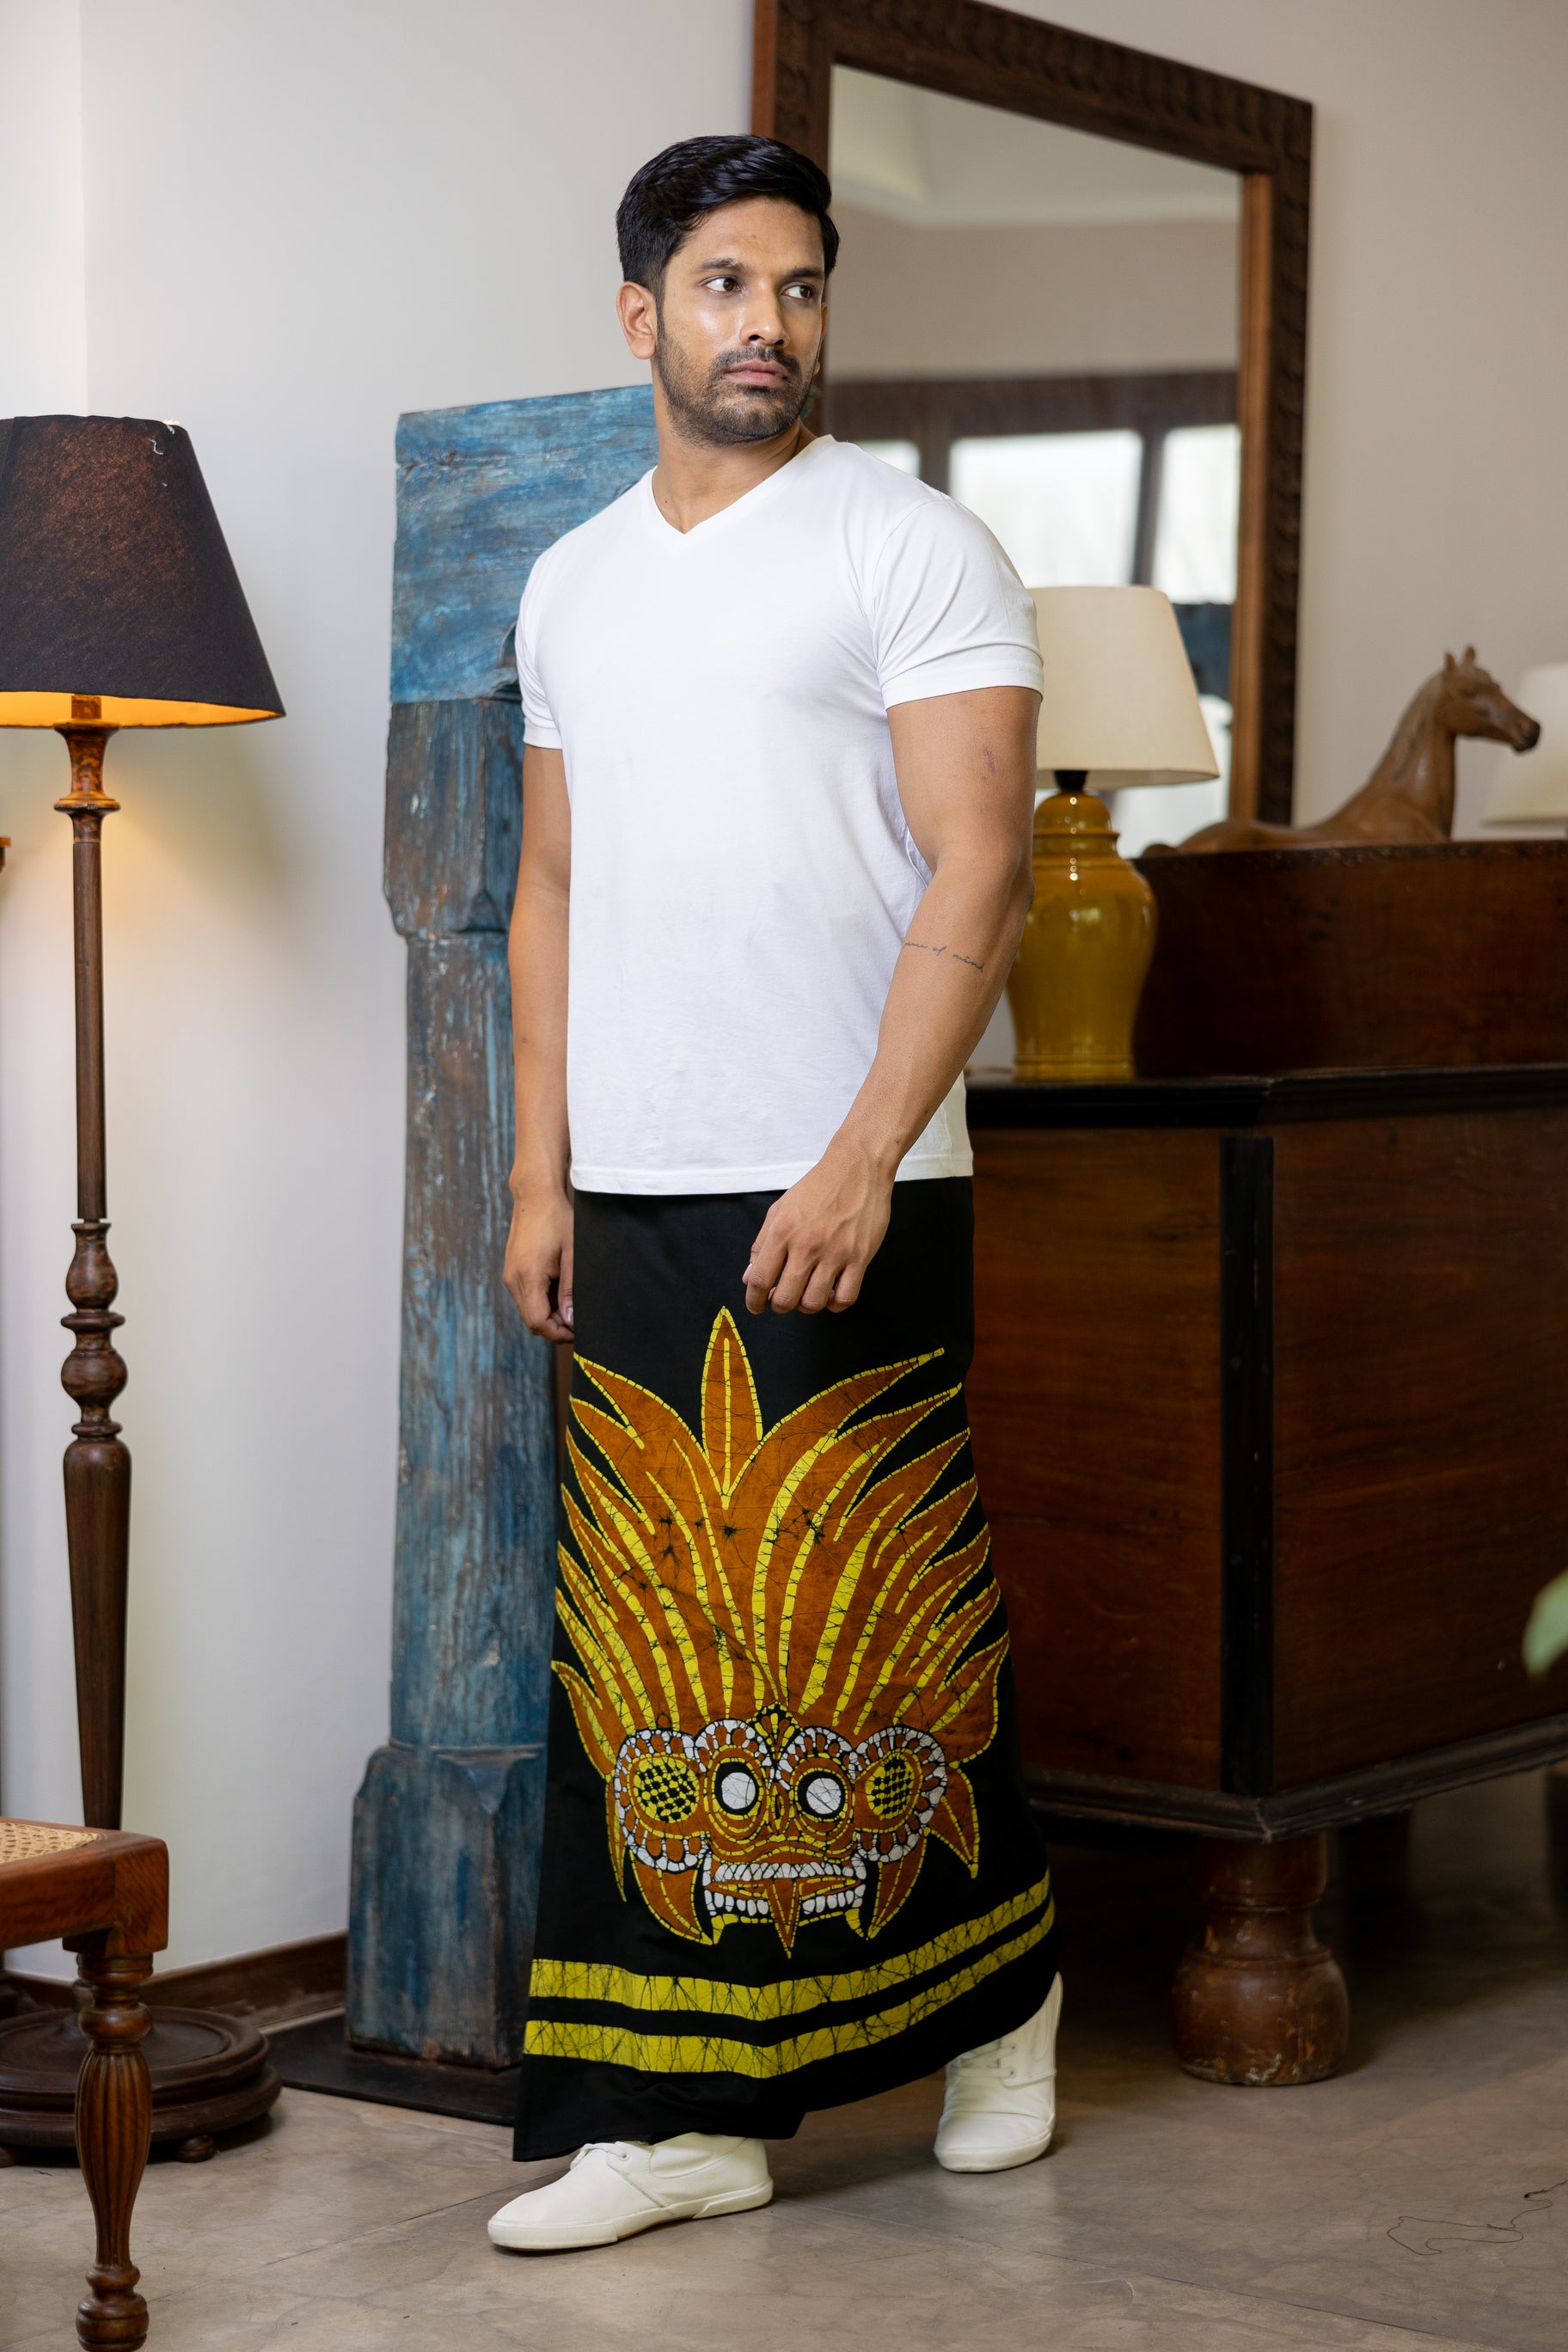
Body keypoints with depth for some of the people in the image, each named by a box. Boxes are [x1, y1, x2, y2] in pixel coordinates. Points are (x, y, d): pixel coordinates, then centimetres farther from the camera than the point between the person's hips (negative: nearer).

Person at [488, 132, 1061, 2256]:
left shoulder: (913, 549, -3)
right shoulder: (573, 584, 16)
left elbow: (976, 871, -10)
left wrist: (860, 1161, -18)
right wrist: (541, 1171, 10)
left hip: (845, 1199, -5)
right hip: (631, 1203, 6)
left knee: (881, 1621, -1)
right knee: (649, 1659, 4)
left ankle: (1000, 1982, 23)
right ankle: (683, 2109, 11)